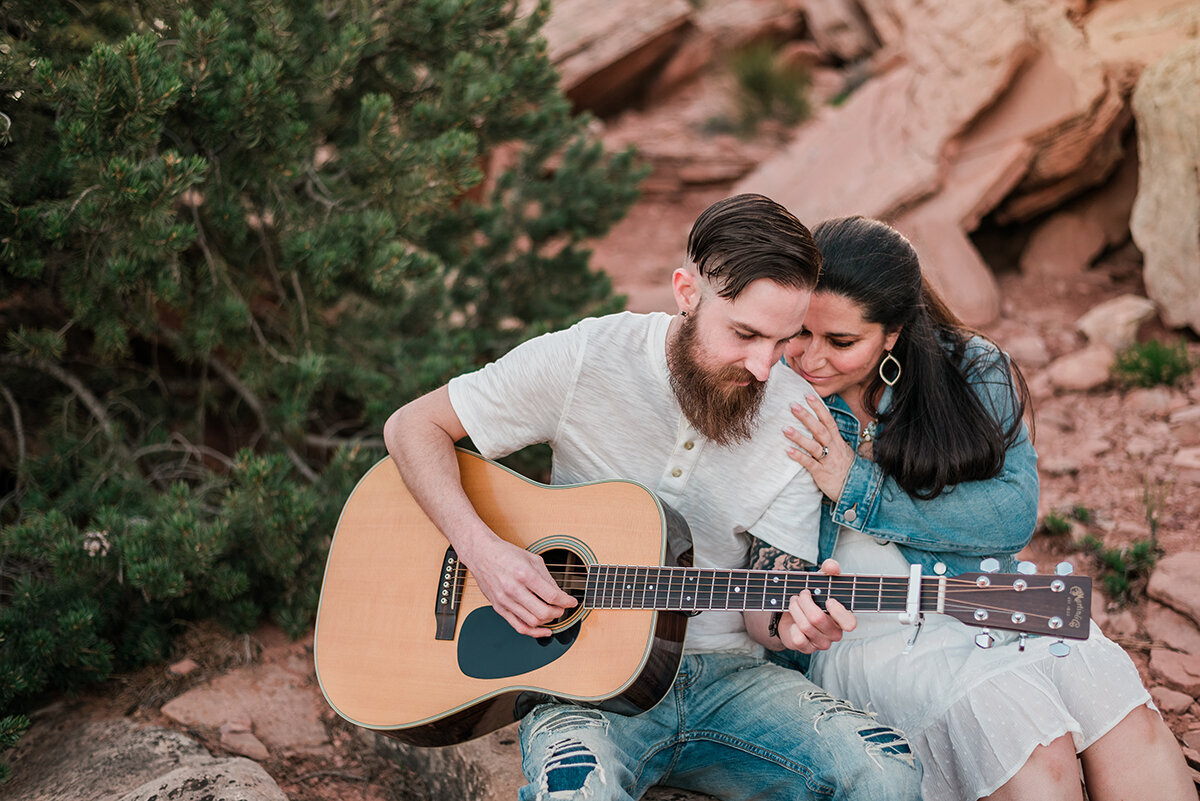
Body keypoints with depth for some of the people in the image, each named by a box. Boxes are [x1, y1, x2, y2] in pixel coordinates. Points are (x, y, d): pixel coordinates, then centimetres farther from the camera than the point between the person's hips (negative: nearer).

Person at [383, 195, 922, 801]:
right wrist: (483, 551, -16)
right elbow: (412, 427, -2)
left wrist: (796, 621, -25)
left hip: (721, 673, 4)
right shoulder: (583, 359, -9)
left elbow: (763, 609, 1)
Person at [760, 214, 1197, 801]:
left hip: (988, 610, 3)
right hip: (861, 632, -3)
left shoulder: (971, 374, 3)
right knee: (1030, 739, -30)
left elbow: (1017, 513, -9)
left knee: (1128, 723, -23)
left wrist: (863, 490, -16)